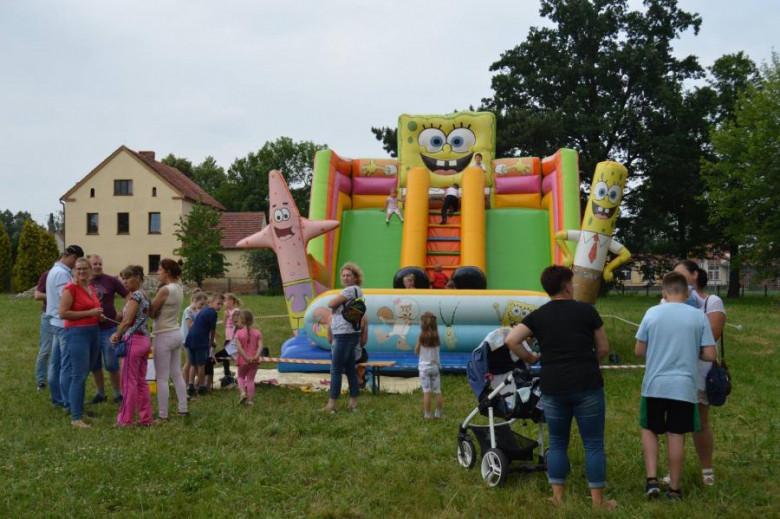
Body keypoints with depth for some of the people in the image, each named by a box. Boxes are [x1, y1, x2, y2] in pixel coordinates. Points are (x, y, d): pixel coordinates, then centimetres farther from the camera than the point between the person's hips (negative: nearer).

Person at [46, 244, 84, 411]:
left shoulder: (54, 270, 15)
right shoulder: (62, 274, -18)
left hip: (56, 322, 10)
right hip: (65, 324, -10)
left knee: (56, 363, 15)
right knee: (67, 365, -5)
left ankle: (57, 399, 24)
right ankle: (69, 403, -1)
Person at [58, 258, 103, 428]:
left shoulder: (92, 288, 13)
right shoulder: (70, 288, -10)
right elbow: (63, 313, -16)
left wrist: (98, 315, 9)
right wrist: (89, 313, -17)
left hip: (94, 332, 8)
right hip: (77, 333, -8)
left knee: (84, 374, 14)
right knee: (79, 375, -9)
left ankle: (77, 407, 24)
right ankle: (75, 418, -5)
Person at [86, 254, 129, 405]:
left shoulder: (111, 281, -3)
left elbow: (128, 296, -1)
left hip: (108, 328, -3)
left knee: (111, 364, 0)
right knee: (94, 365, 11)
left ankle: (118, 394, 14)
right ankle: (100, 393, 25)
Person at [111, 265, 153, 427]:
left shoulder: (135, 295, -13)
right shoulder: (144, 296, 14)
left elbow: (127, 320, -18)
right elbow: (139, 319, 12)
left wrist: (117, 335, -3)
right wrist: (120, 333, 8)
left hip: (133, 341, -9)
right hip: (144, 340, 9)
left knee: (129, 382, -1)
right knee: (141, 381, 12)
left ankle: (126, 420, 5)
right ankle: (146, 418, 16)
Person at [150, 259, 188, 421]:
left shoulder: (165, 290, -18)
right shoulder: (179, 289, 7)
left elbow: (151, 312, -11)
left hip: (164, 336, -8)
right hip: (177, 333, 8)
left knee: (162, 378, -1)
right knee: (177, 374, 15)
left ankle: (163, 415, 4)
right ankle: (183, 409, 20)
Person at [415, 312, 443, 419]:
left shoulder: (422, 336, -11)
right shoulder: (436, 336, -3)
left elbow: (416, 352, -2)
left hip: (424, 367, -3)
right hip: (435, 367, 3)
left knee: (426, 392, -1)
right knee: (438, 391, 10)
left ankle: (427, 415, 0)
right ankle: (438, 413, 16)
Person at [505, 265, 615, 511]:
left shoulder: (538, 315, 5)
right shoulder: (586, 310, 0)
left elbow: (511, 340, -6)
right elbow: (603, 348, 4)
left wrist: (529, 358, 9)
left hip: (553, 388, 2)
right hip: (587, 385, -2)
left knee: (557, 443, 16)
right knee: (593, 444, 7)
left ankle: (557, 497, 18)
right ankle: (598, 500, 10)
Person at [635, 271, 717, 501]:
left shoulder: (652, 313, -2)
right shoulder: (699, 316, -2)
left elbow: (639, 351, 3)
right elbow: (711, 355, -2)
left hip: (654, 385, 0)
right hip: (684, 387, 0)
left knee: (649, 430, 16)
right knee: (676, 435, 8)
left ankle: (652, 479, 5)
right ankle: (674, 488, 16)